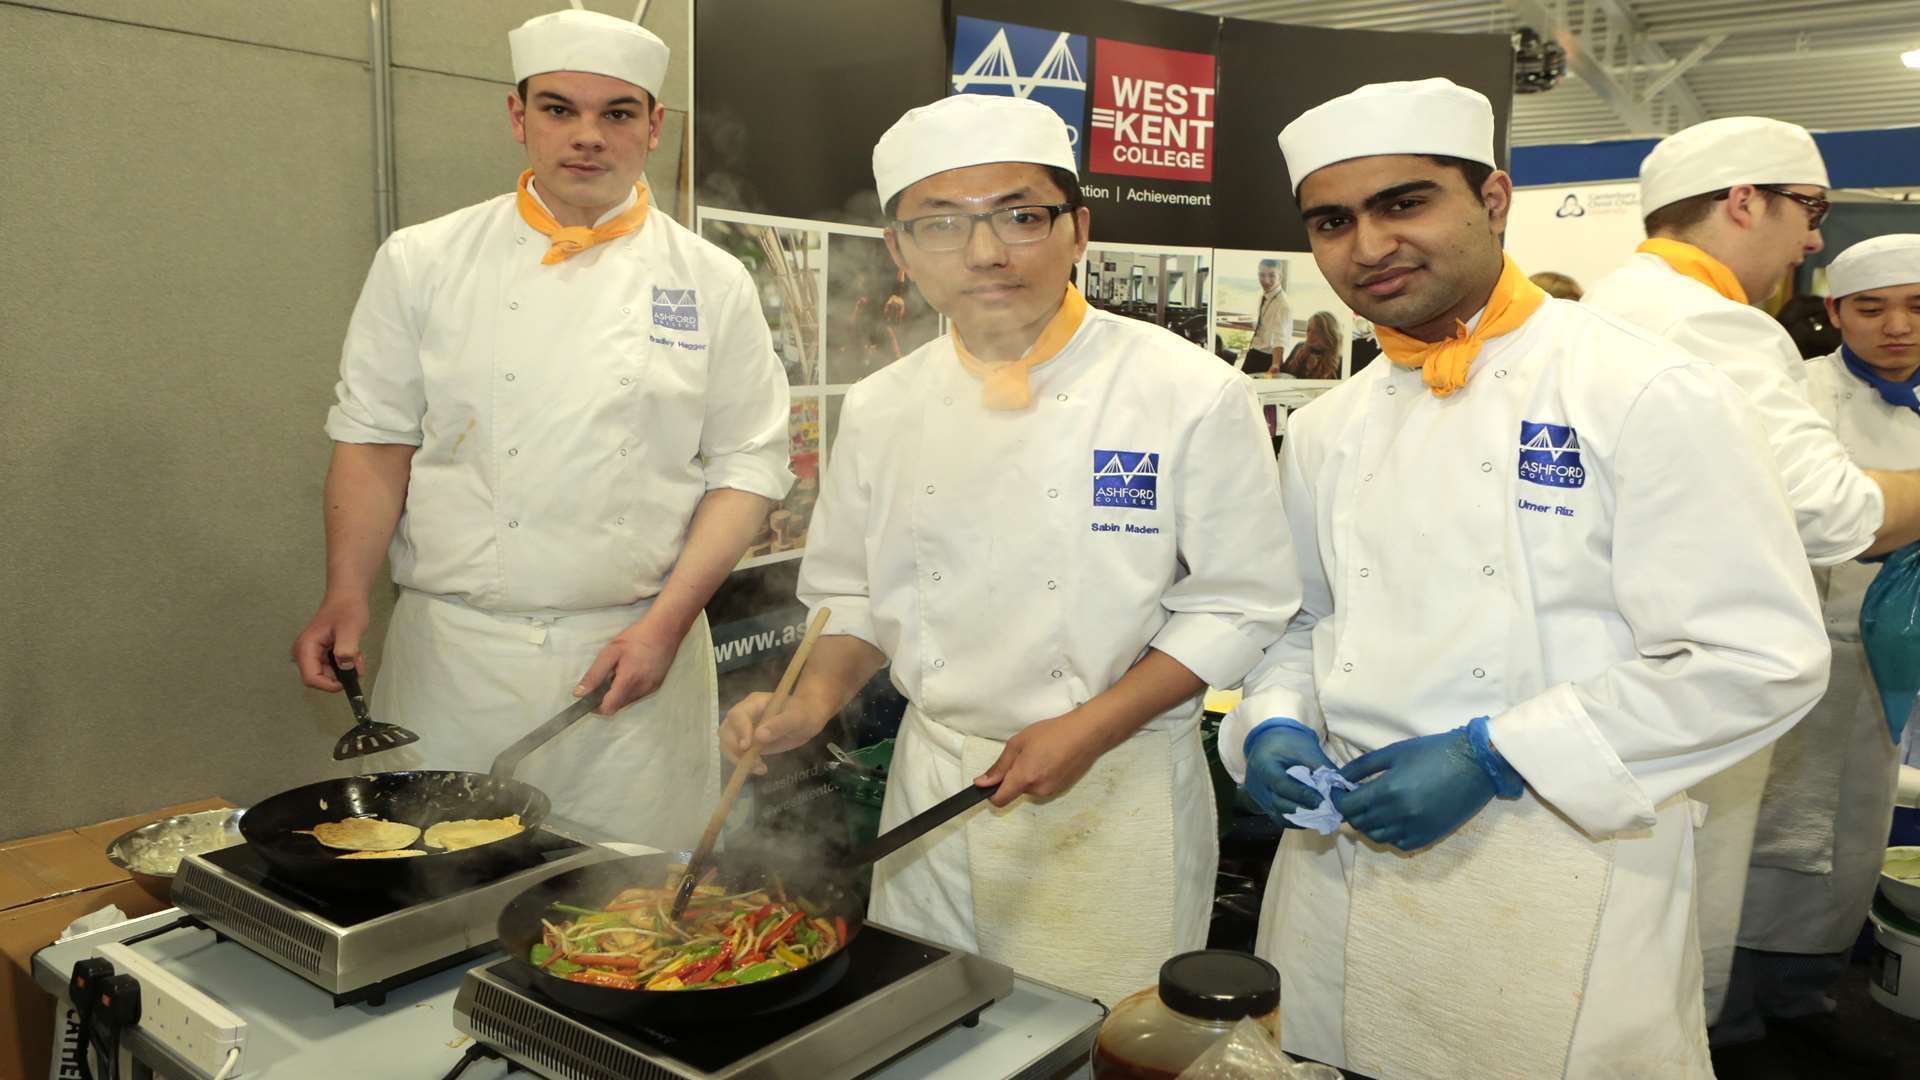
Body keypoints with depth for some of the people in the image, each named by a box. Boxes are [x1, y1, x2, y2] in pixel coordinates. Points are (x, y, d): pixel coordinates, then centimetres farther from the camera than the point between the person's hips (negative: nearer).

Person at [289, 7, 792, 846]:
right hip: (452, 657, 1)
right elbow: (375, 440, 7)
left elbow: (747, 465, 2)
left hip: (635, 651, 0)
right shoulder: (423, 263, 6)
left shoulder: (711, 283, 4)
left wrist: (667, 622, -8)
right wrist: (347, 594, -8)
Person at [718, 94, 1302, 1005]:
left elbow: (1239, 605, -10)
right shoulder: (880, 410, 1)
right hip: (933, 789, 4)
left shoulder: (1193, 394, -12)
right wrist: (814, 702, -6)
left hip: (1114, 794, -3)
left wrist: (1091, 727, -17)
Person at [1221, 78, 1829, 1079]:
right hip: (1337, 861, 6)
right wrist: (1272, 727, -5)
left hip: (1558, 881, -5)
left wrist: (1494, 758, -20)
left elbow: (1759, 660, -15)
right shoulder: (1326, 430, 7)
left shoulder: (1649, 394, -12)